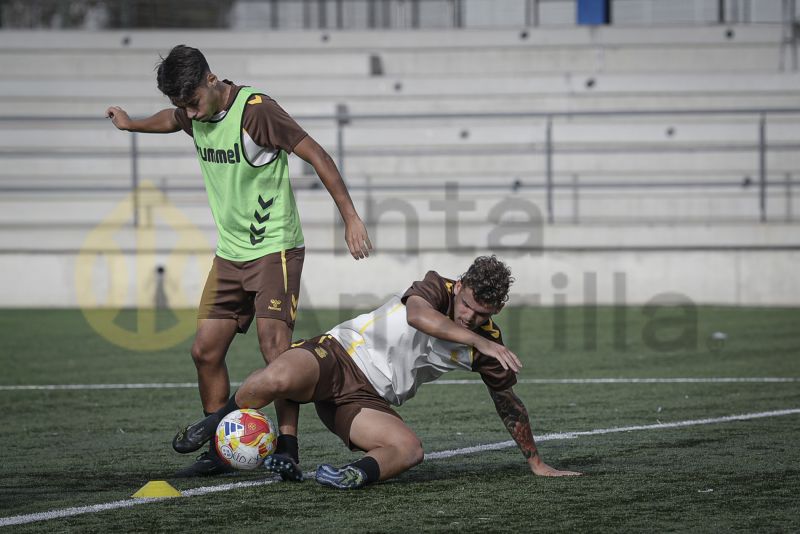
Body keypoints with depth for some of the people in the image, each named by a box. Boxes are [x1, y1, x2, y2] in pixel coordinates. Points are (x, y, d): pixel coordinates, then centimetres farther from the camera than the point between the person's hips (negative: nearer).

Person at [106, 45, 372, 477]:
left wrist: (351, 218, -18)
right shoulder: (192, 115, 4)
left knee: (275, 348, -19)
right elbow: (171, 120, 30)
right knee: (205, 352, 3)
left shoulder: (255, 109, -18)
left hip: (274, 248, -7)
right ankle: (218, 452, 12)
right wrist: (130, 124, 49)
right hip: (229, 254, 7)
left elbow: (316, 155, -16)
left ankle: (287, 447, -17)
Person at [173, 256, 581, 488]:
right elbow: (417, 314, -34)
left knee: (409, 450, -27)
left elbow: (508, 403, 15)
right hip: (340, 353, -4)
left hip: (369, 400, 4)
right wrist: (480, 341, -38)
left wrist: (536, 463, 16)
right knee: (277, 380, -35)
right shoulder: (438, 288, -9)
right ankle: (218, 422, -8)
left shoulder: (487, 345, 2)